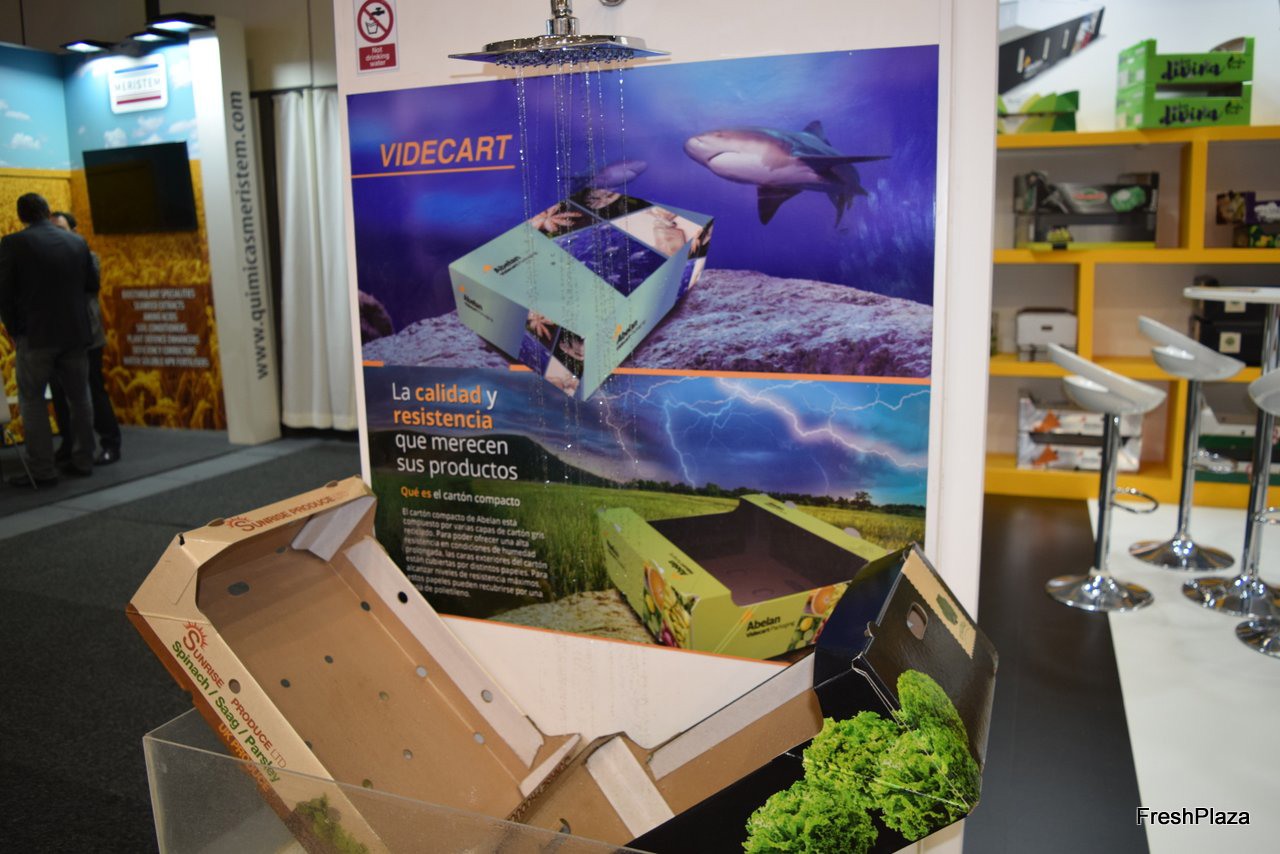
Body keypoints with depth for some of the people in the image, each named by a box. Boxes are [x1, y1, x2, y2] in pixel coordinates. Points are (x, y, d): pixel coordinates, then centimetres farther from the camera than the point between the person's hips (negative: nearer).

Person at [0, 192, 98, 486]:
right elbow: (92, 285, 11)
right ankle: (83, 460, 15)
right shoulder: (77, 242, 3)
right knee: (79, 398, 11)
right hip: (74, 333, 4)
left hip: (36, 335, -4)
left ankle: (41, 469, 0)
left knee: (32, 400, 3)